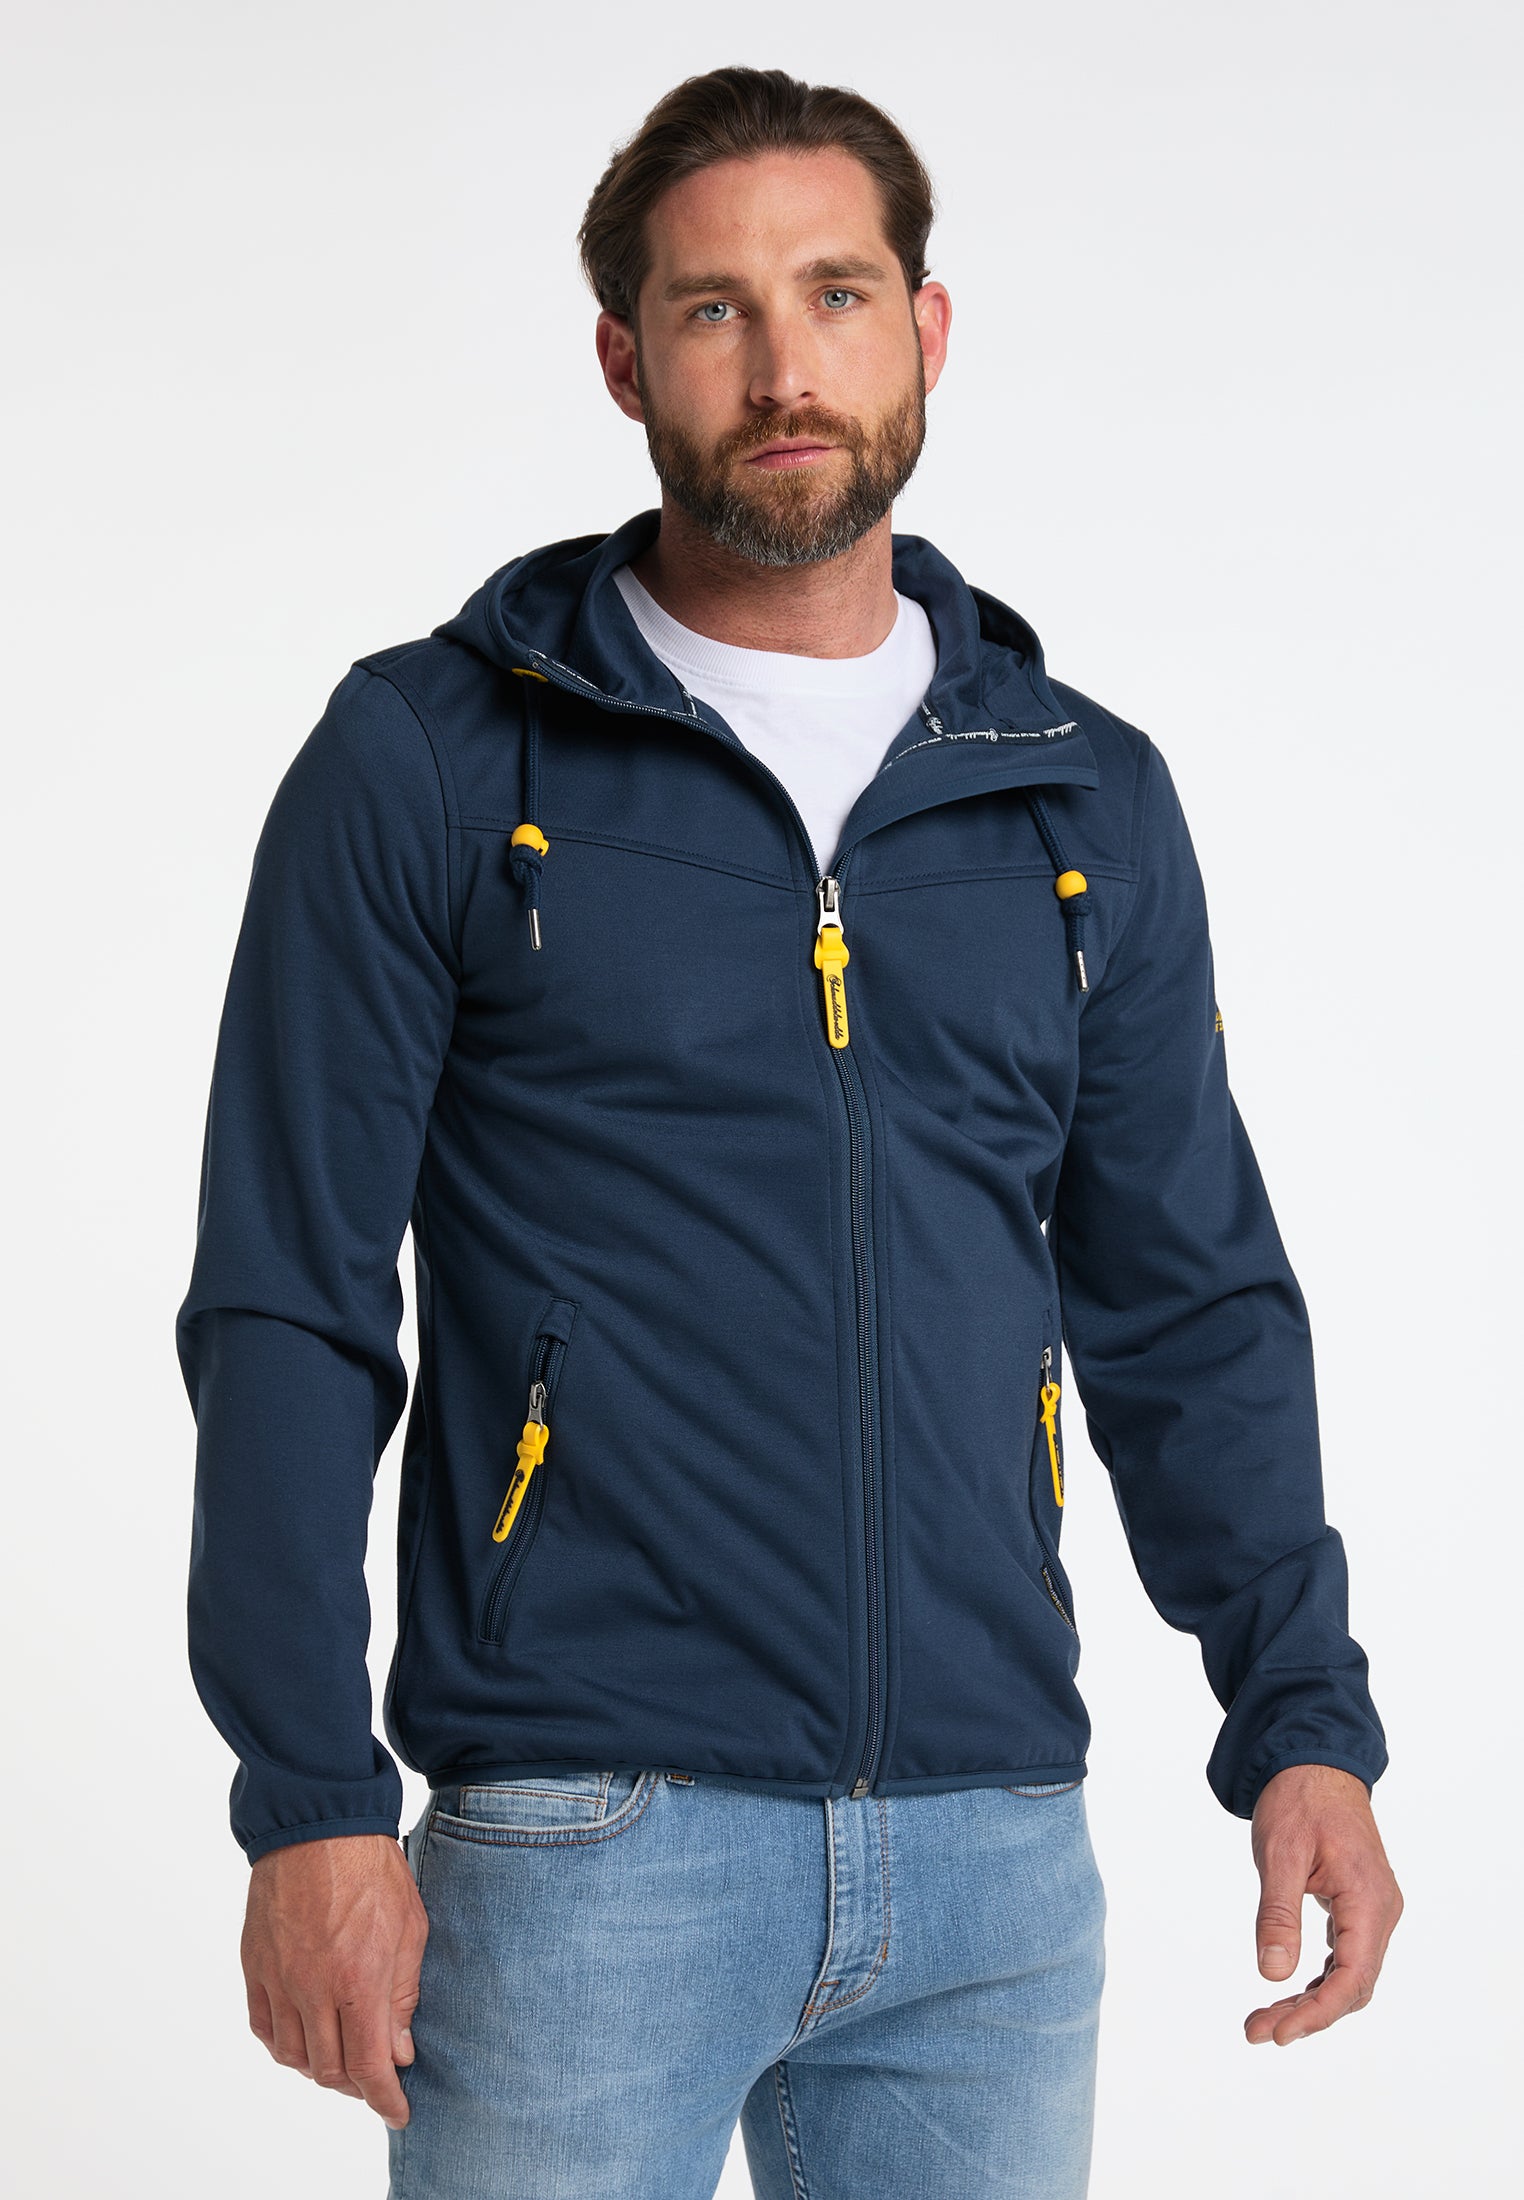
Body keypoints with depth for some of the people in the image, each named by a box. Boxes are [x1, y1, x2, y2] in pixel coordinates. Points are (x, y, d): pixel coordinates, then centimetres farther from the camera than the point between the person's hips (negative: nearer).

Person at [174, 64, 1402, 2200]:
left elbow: (1188, 1302, 14)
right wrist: (311, 1801, -9)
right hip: (583, 1852, -3)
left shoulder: (1088, 799, 11)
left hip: (993, 1865, 3)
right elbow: (289, 1314, -2)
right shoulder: (429, 761, 0)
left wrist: (1304, 1720, 3)